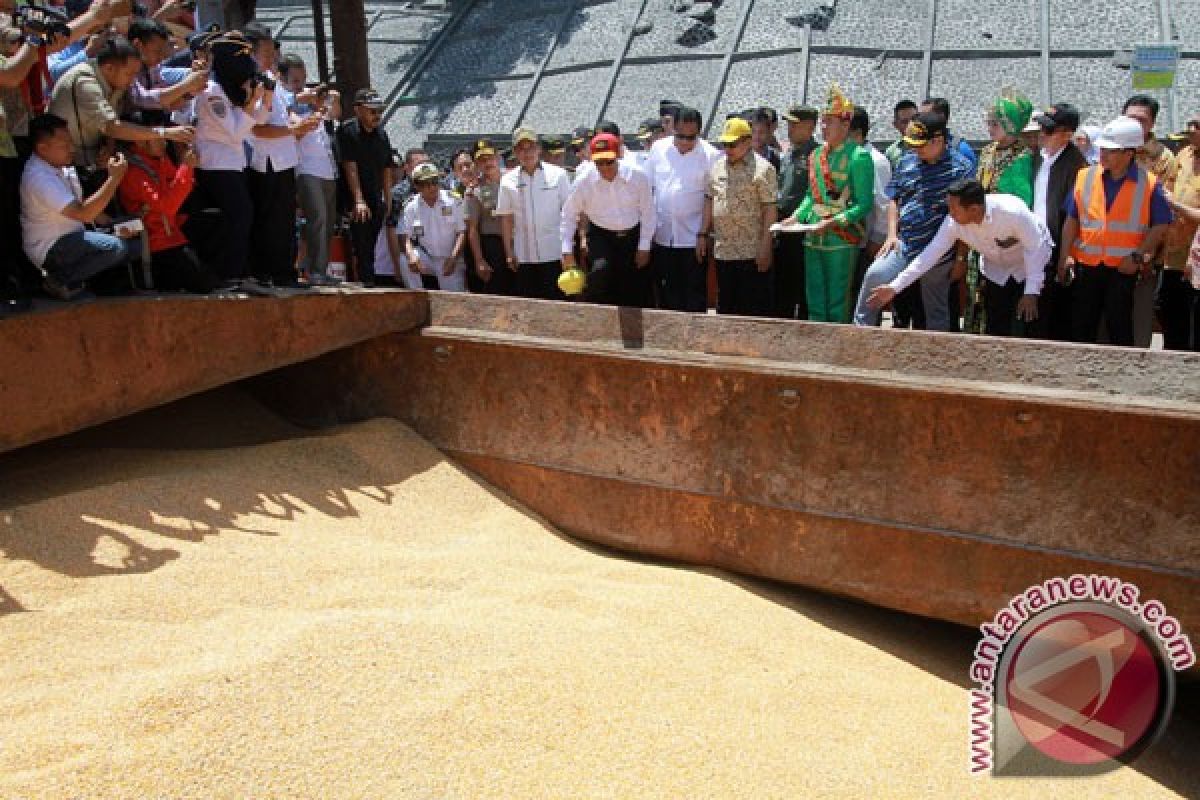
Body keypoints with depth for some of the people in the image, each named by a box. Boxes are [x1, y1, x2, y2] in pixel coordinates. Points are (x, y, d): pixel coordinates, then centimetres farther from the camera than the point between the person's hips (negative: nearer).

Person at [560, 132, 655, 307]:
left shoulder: (638, 176, -14)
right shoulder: (583, 181, -12)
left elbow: (648, 213, -4)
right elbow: (569, 215, -2)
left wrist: (644, 247, -3)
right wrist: (567, 251, -7)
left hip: (634, 235, 1)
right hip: (600, 235, -1)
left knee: (638, 292, 3)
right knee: (600, 270, -30)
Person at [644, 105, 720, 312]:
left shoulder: (711, 155, -7)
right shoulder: (658, 148, 4)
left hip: (693, 238, -3)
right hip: (662, 237, 3)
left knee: (695, 296, 5)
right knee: (667, 295, 12)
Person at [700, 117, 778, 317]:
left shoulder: (762, 169, -8)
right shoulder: (717, 167, 12)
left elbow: (770, 209, -11)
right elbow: (709, 201, 18)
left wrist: (765, 247, -15)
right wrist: (703, 234, 12)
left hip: (752, 254, -6)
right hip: (722, 251, 6)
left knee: (755, 309, -1)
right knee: (725, 307, 13)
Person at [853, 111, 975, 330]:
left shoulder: (961, 168, -8)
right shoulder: (907, 161, 7)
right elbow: (894, 199, 17)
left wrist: (961, 258, -8)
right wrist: (892, 234, 3)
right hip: (904, 245, 3)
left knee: (936, 313, 8)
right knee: (874, 275, -18)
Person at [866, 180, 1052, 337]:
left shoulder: (1012, 211, -36)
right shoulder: (954, 223, -23)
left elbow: (1035, 248, -28)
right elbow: (931, 254, -19)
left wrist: (1031, 293, -33)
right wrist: (894, 287, -23)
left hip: (1033, 265, -4)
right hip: (997, 270, 4)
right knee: (996, 329, 2)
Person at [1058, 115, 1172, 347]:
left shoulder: (1149, 184, -5)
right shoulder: (1085, 177, 3)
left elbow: (1161, 226, -2)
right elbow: (1072, 220, 7)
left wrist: (1138, 256, -11)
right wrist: (1065, 255, 0)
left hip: (1124, 268, -3)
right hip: (1087, 266, 3)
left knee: (1119, 327, 1)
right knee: (1081, 326, 8)